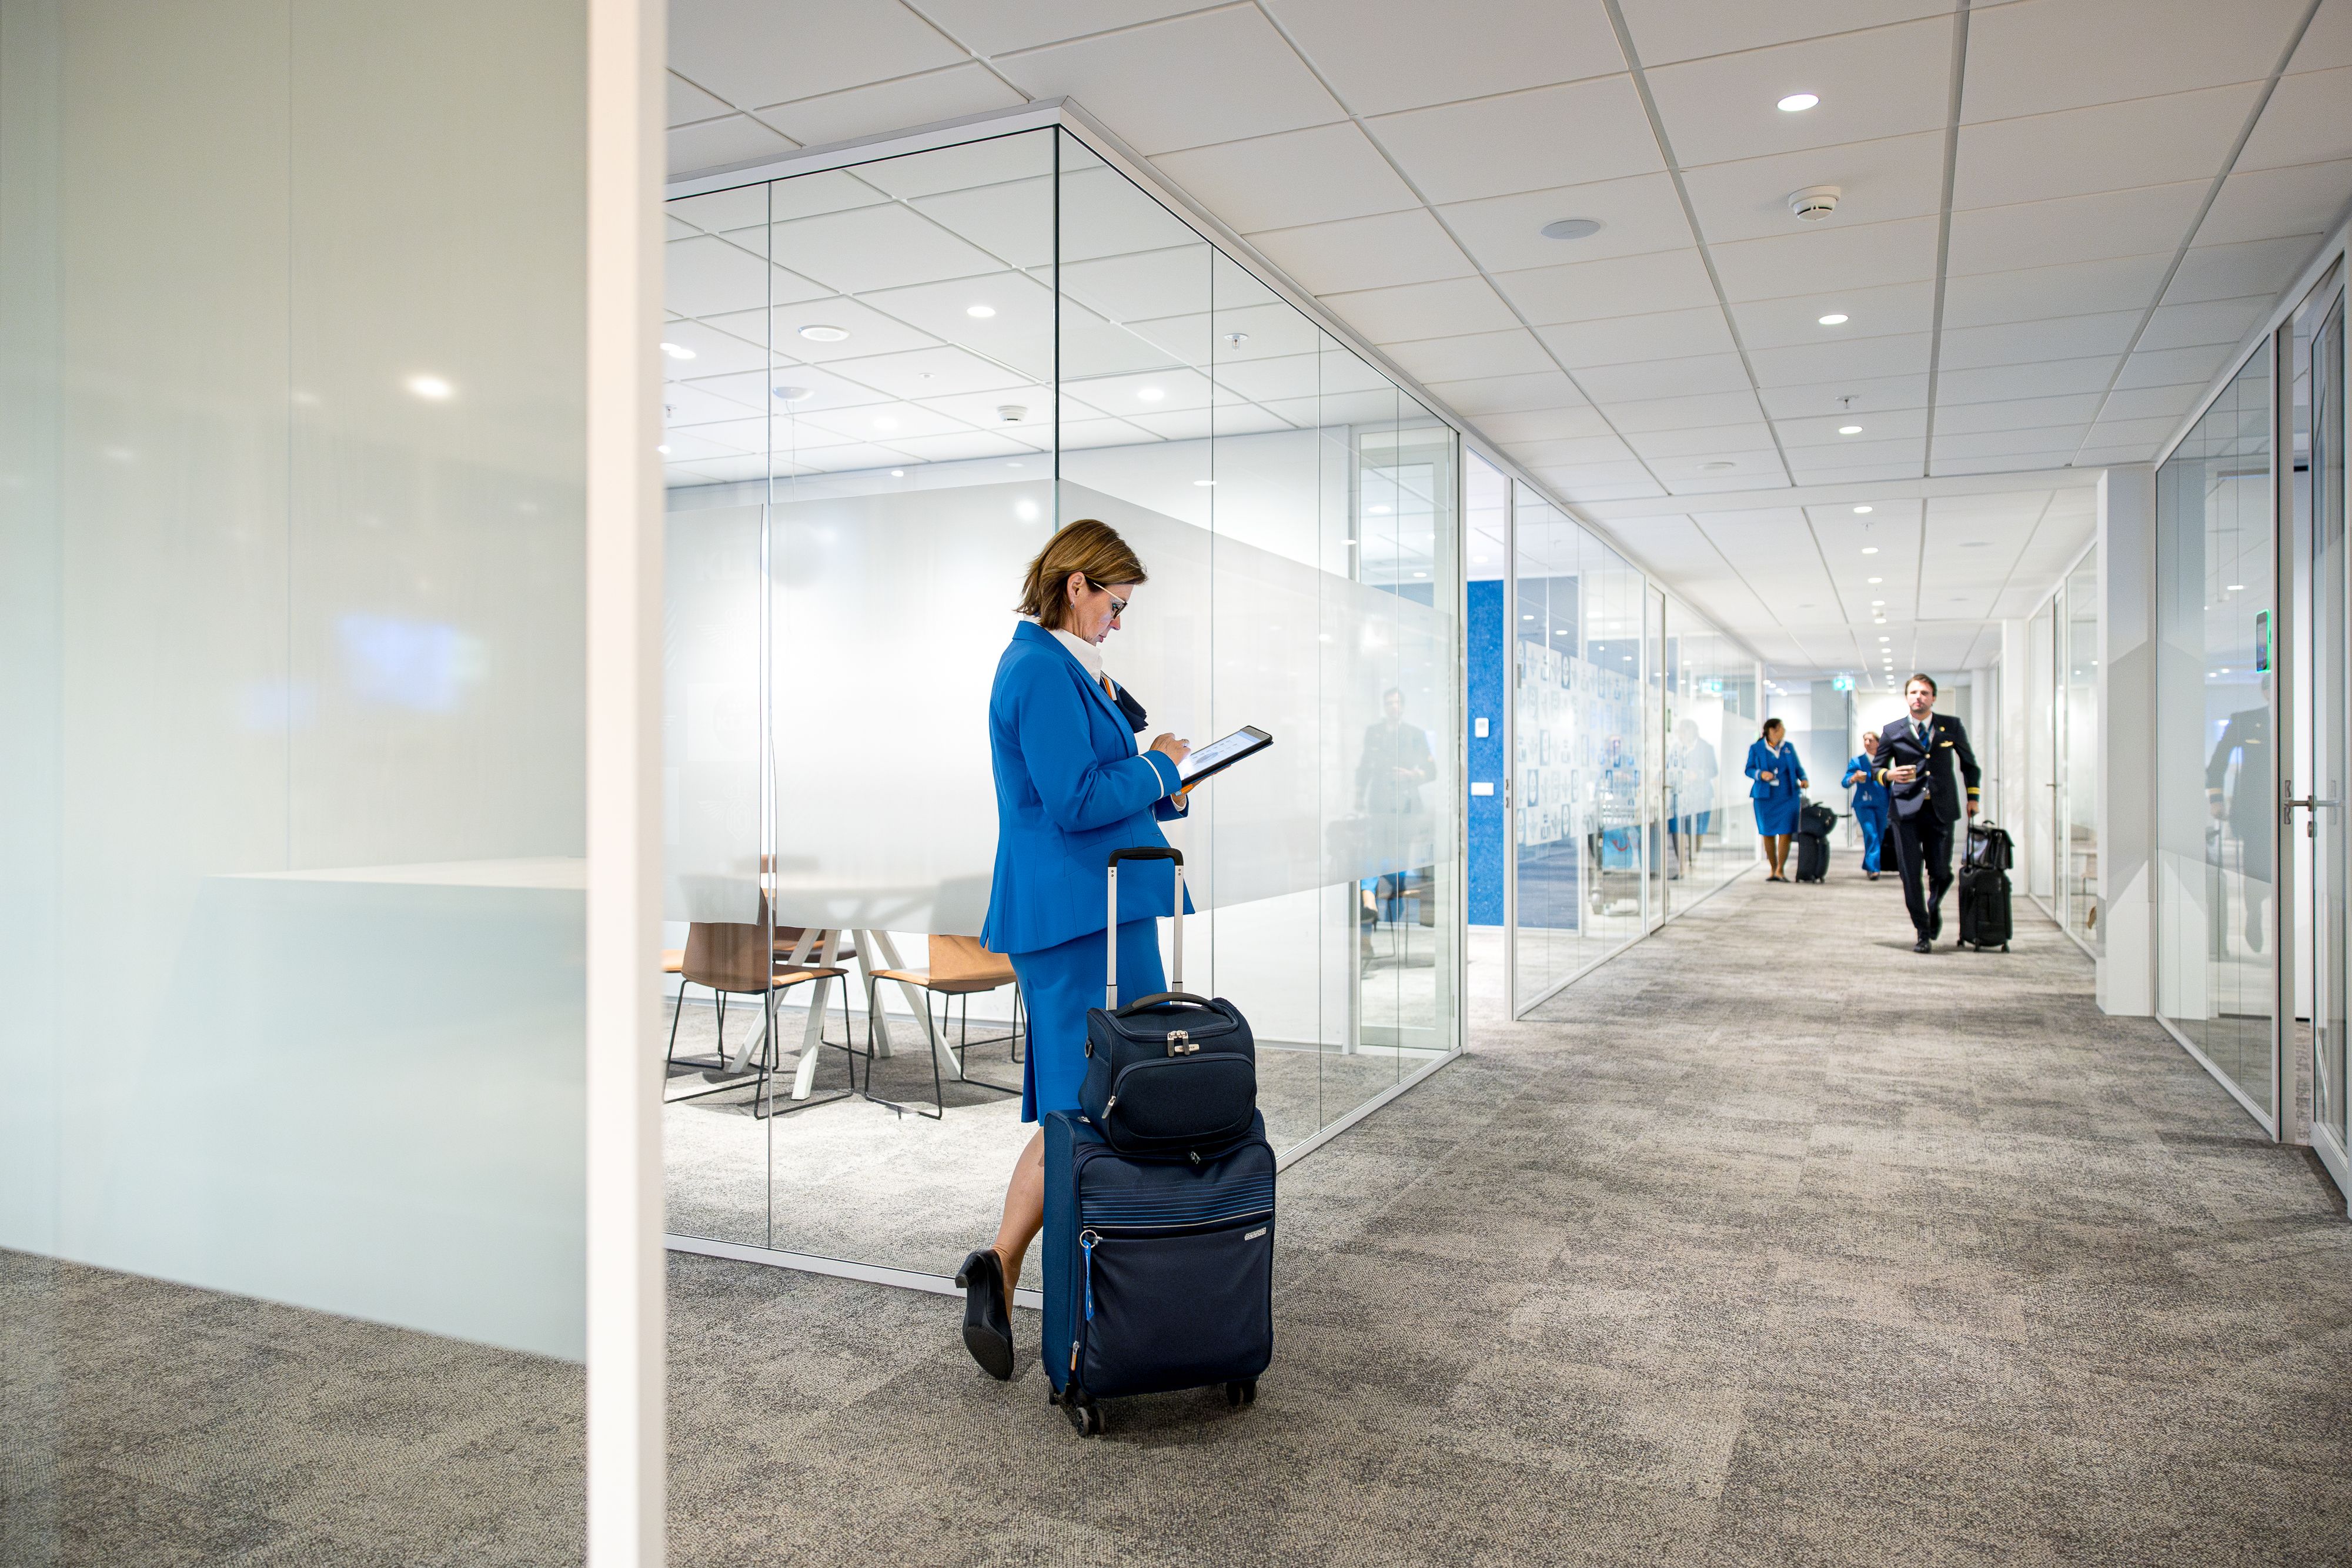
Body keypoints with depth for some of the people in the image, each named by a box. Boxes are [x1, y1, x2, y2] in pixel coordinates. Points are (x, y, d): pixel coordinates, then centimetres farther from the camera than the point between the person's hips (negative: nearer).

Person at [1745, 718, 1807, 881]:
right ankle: (1773, 869, 15)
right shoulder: (1756, 748, 2)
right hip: (1766, 796, -1)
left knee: (1785, 832, -8)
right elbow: (1749, 769, 3)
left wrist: (1804, 779, -2)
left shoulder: (1789, 747, 11)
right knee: (1768, 833, 3)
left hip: (1788, 796, 1)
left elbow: (1798, 767, 16)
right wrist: (1760, 774, -16)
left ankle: (1780, 870, -2)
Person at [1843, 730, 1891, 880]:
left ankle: (1868, 867, 23)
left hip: (1882, 804, 3)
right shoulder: (1857, 760, 1)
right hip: (1864, 804, -3)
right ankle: (1873, 868, -15)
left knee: (1879, 836, 6)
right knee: (1871, 834, -17)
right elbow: (1846, 783, -3)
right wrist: (1855, 778, -24)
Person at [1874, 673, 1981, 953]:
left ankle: (1934, 908, 35)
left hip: (1941, 809, 1)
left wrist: (1973, 797, 15)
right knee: (1911, 875, -3)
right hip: (1906, 809, -1)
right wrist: (1889, 775, -12)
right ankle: (1923, 933, 8)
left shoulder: (1952, 727, 9)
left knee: (1941, 873, 2)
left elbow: (1969, 762, 20)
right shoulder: (1892, 732, 6)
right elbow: (1877, 767, 10)